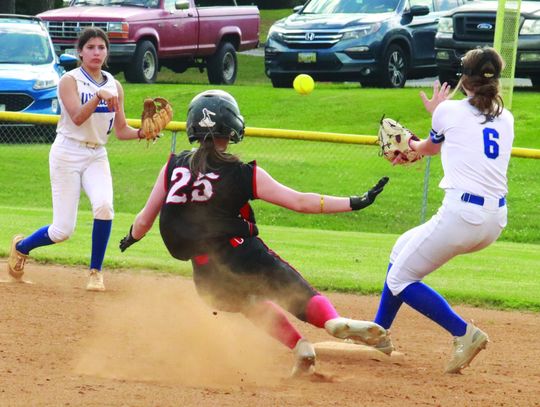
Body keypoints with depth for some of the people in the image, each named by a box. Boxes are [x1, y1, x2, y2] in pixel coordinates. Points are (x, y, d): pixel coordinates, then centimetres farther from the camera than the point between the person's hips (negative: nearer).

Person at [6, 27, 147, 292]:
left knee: (104, 206, -26)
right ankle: (21, 247, 26)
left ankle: (95, 271, -9)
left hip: (97, 156, 4)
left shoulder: (114, 86, 8)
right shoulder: (70, 81, -7)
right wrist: (99, 96, -34)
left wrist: (142, 133, -13)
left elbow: (121, 131, 6)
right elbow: (77, 117, -21)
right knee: (63, 230, -7)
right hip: (67, 154, -4)